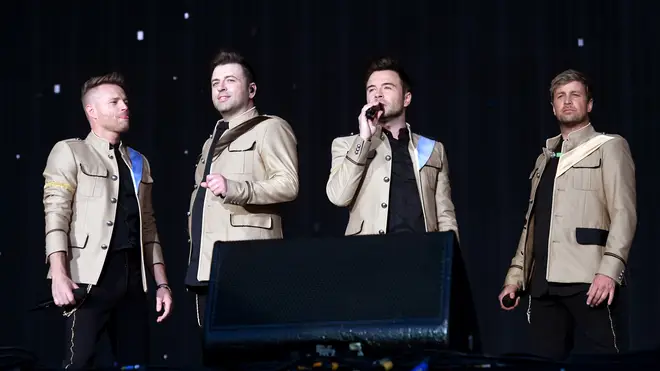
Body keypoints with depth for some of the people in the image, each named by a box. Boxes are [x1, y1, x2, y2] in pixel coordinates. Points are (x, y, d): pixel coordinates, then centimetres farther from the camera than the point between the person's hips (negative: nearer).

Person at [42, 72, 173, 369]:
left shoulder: (139, 162, 21)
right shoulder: (70, 152, 4)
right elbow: (56, 215, -6)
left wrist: (162, 283, 13)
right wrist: (59, 275, -18)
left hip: (133, 277, 5)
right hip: (90, 276, -5)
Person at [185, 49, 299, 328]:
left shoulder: (269, 128, 2)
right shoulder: (212, 141, 28)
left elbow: (288, 184, -12)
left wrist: (233, 189, -24)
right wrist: (194, 220, 17)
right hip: (205, 264, 8)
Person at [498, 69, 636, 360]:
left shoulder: (609, 147, 5)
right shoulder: (545, 157, 23)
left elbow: (623, 213, -7)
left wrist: (609, 270, -19)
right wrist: (515, 275, 13)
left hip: (588, 278, -6)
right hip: (544, 281, 6)